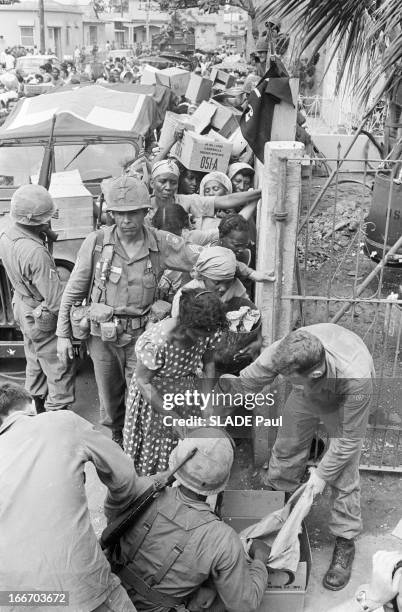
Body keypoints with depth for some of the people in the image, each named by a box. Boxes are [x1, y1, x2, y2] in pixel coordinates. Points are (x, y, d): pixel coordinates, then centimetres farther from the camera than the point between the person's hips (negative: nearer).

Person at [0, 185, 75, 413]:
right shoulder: (36, 253, -37)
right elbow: (56, 300, -32)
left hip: (23, 306, 10)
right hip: (43, 318, -9)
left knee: (35, 363, 28)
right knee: (59, 371, 6)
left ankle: (41, 409, 47)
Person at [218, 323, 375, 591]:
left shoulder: (356, 379, -46)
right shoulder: (282, 352, -40)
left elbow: (350, 438, -29)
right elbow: (247, 382, -21)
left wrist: (323, 474, -20)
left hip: (342, 403, -3)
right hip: (306, 397, 4)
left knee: (344, 476, -6)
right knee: (286, 450, 12)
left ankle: (345, 543, 15)